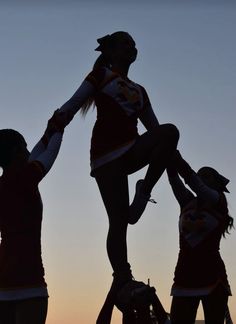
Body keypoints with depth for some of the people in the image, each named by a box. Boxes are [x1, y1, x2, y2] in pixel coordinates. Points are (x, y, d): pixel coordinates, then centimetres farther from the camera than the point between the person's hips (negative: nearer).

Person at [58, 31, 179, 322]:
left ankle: (143, 192, -23)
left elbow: (153, 127, 26)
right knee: (118, 220, -11)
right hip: (107, 154, -4)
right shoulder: (101, 75, 12)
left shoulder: (139, 91, 26)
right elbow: (74, 104, 1)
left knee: (169, 131, -27)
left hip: (131, 150, 4)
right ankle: (122, 277, -4)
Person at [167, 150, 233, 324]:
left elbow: (192, 180, -11)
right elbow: (174, 179, 4)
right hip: (185, 277, 4)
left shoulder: (218, 202, 4)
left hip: (212, 277, -4)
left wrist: (177, 159, -17)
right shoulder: (188, 203, 16)